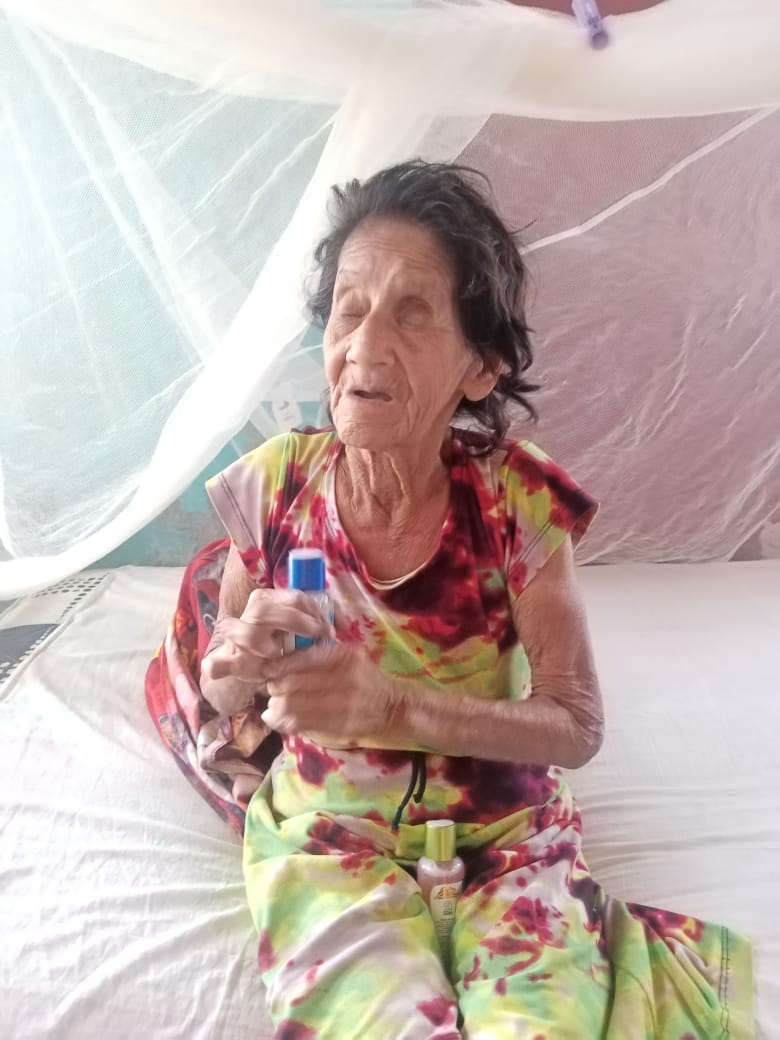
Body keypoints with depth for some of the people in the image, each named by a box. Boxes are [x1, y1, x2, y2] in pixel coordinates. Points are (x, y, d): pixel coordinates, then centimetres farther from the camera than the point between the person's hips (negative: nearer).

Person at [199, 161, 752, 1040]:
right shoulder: (274, 485, -12)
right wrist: (245, 653, -23)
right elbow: (219, 693, 2)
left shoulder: (518, 502, -16)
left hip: (504, 829, 0)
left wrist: (396, 705, -25)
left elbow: (578, 727, -11)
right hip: (329, 833, 1)